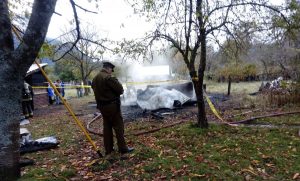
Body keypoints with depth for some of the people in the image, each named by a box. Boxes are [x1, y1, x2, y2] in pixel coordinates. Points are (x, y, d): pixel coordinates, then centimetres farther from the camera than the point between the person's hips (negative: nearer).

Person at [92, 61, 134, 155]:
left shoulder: (95, 79, 10)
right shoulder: (108, 77, -18)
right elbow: (120, 89, -18)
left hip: (101, 106, 9)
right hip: (112, 105, -8)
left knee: (107, 127, 14)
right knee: (118, 126, 1)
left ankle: (108, 149, 20)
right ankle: (123, 148, 8)